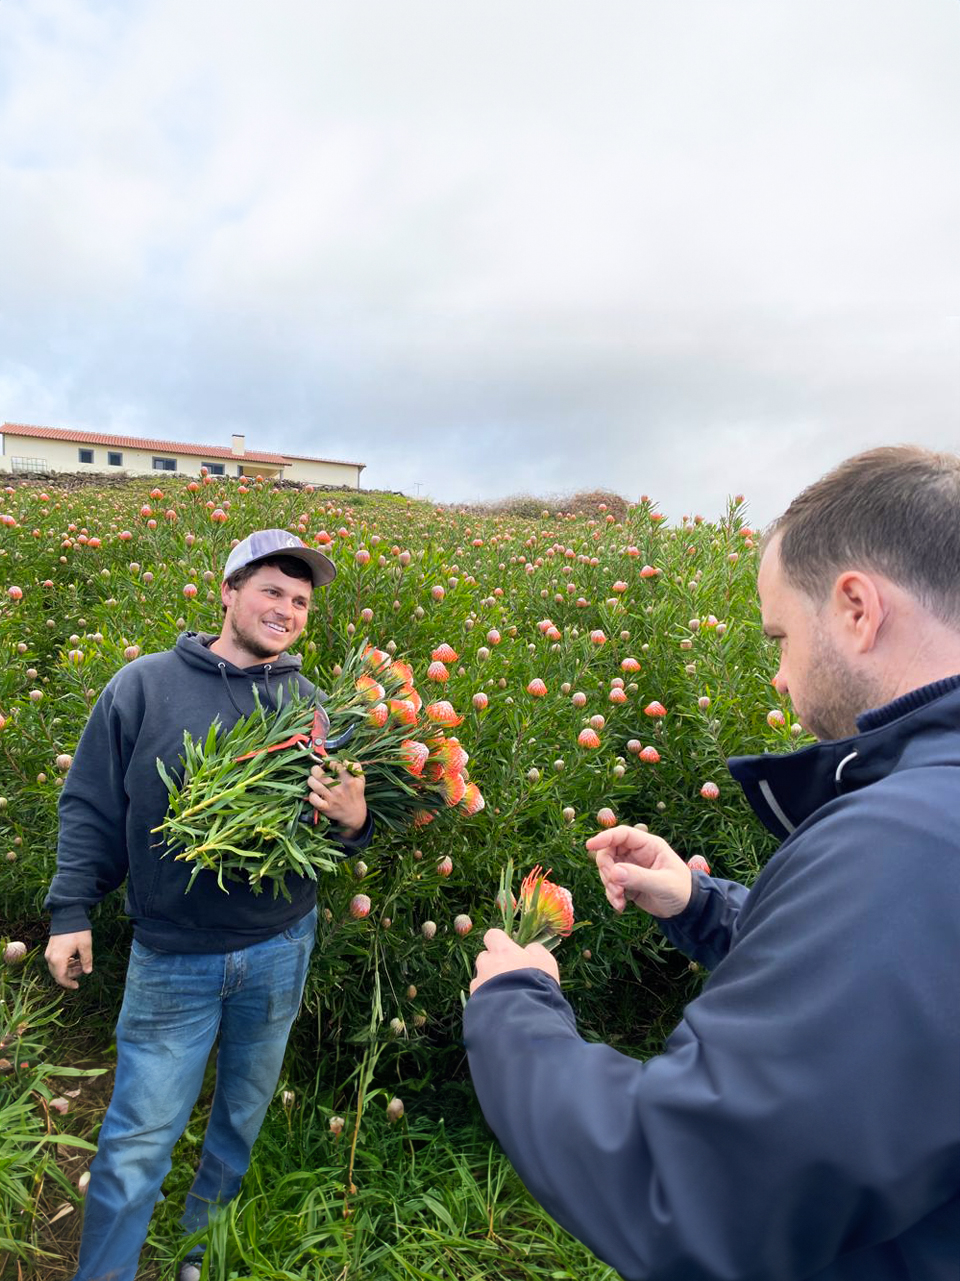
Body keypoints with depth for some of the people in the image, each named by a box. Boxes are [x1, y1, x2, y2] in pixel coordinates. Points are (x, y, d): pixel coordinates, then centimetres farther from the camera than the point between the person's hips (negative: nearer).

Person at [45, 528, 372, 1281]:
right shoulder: (144, 687, -7)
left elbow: (343, 818, 4)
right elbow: (92, 807, -1)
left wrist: (353, 819, -18)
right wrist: (71, 912, -4)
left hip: (280, 949, 3)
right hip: (171, 956, -3)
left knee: (244, 1115, 21)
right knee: (137, 1142, 6)